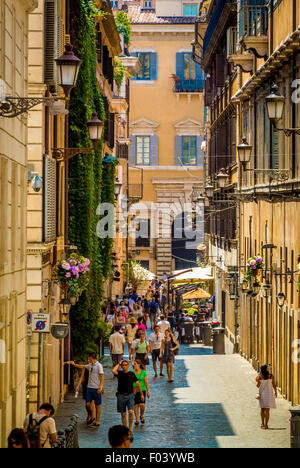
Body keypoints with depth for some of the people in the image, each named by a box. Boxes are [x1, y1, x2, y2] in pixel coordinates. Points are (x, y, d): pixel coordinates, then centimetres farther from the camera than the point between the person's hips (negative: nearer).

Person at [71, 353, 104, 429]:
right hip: (89, 387, 7)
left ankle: (97, 422, 7)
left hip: (96, 388, -7)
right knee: (88, 404, 3)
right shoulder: (90, 365, 12)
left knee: (97, 405, 2)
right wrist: (74, 364, 25)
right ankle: (91, 417, 25)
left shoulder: (99, 365, -11)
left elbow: (102, 377, -16)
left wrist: (100, 388, -21)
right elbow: (82, 366, 31)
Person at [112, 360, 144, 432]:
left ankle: (130, 428, -5)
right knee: (123, 414, 5)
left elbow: (137, 384, 11)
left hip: (130, 395, -1)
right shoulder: (119, 373, 4)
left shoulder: (131, 374, 6)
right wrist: (118, 364, -4)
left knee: (131, 412, -16)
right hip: (121, 396, 1)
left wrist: (142, 394, 11)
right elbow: (113, 371, -19)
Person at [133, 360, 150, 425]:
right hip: (134, 391, 1)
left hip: (142, 390, -1)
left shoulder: (143, 372, -1)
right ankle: (137, 420, 12)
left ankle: (141, 416, 17)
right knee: (136, 405, 1)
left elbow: (146, 382, 2)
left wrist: (148, 392, 2)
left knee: (142, 405, -11)